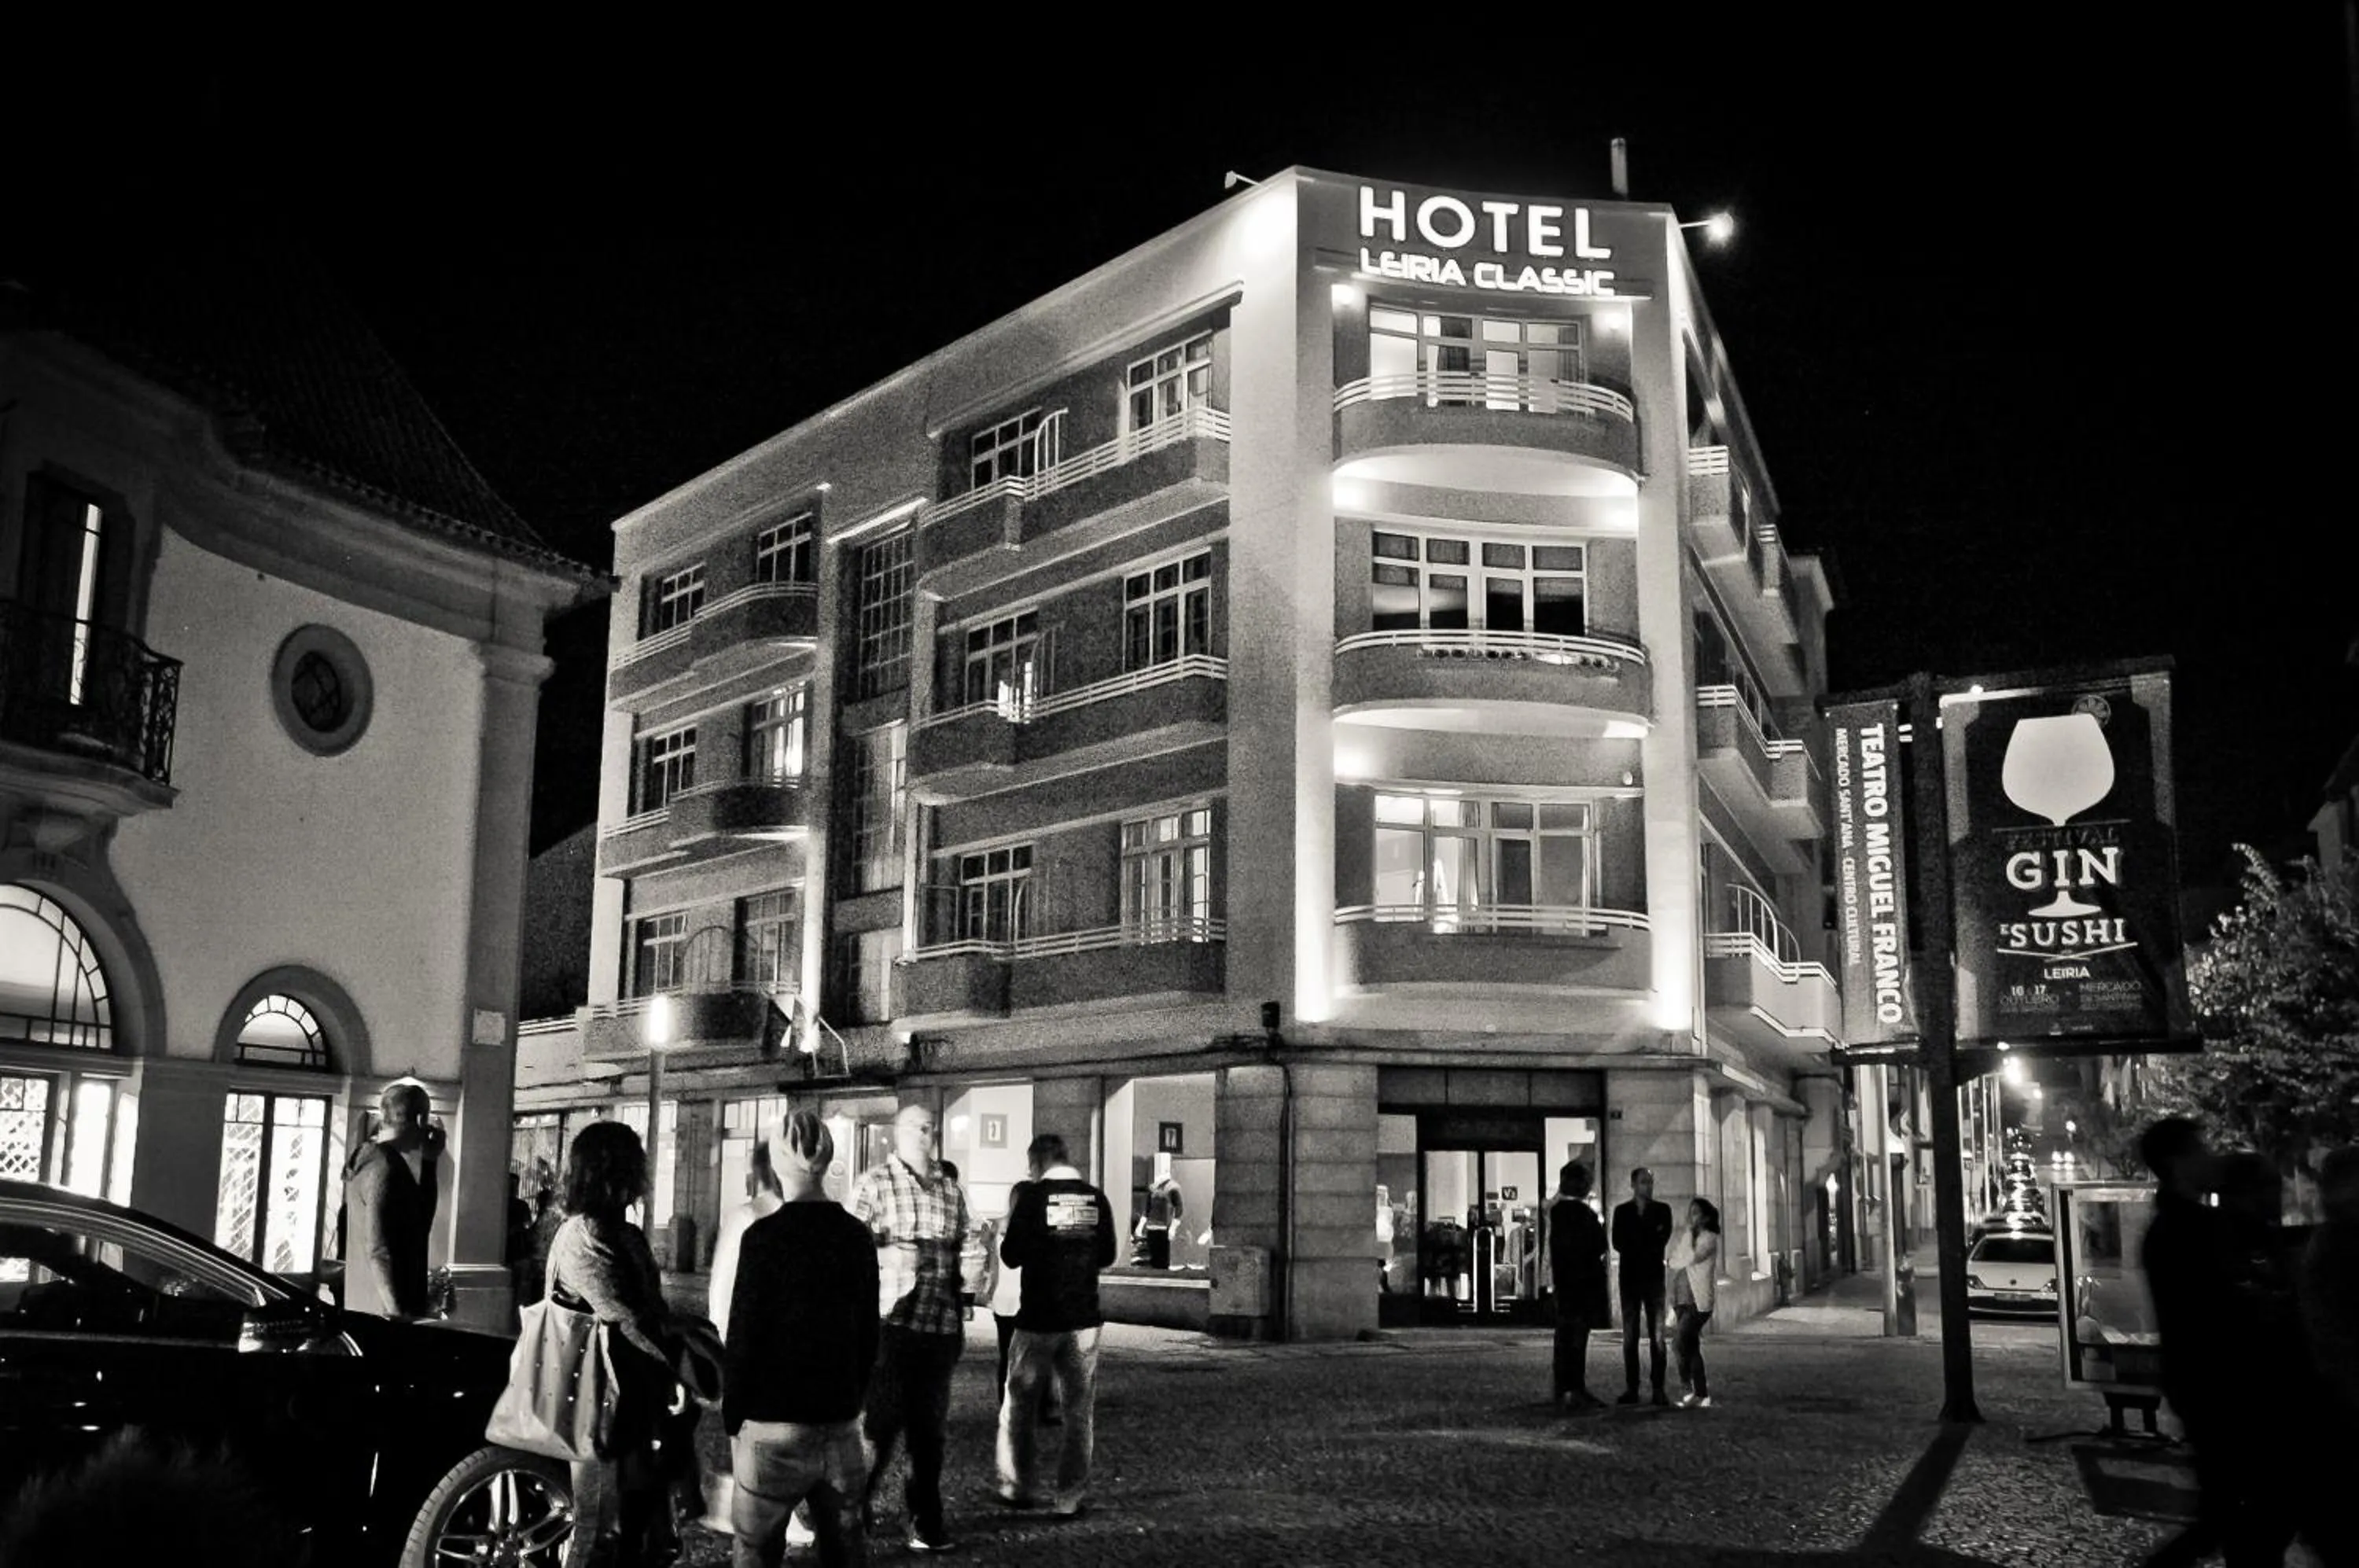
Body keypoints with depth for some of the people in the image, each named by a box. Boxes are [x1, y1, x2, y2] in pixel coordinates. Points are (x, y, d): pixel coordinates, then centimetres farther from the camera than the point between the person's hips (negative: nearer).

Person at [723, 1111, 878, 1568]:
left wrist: (732, 1418, 0)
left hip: (774, 1426, -5)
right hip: (841, 1423, 5)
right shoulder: (857, 1237, 2)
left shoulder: (765, 1236, -12)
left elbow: (744, 1336, -11)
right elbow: (868, 1334, 8)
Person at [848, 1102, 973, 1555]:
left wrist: (960, 1317, 12)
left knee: (930, 1427, 7)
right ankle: (857, 1505, 17)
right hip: (888, 1320, -4)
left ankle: (926, 1519, 16)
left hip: (940, 1324, 4)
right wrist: (886, 1255, -26)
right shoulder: (874, 1183, 0)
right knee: (880, 1421, -2)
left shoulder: (951, 1191, 13)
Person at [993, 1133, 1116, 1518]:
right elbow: (1107, 1255, 10)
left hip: (1039, 1317, -3)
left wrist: (1013, 1218, 7)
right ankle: (1070, 1497, 11)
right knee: (1079, 1410, 10)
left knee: (1019, 1405, 14)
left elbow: (1011, 1256, -8)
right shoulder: (1096, 1199, 1)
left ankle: (1020, 1487, 21)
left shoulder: (1033, 1197, -11)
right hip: (1084, 1318, 3)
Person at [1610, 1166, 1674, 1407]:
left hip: (1654, 1278, -1)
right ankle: (1631, 1388, 4)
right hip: (1629, 1278, 1)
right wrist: (1648, 1248, -6)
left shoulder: (1662, 1210, 8)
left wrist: (1634, 1248, -5)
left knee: (1657, 1335, -5)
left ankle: (1658, 1389, -3)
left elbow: (1662, 1240, -3)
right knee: (1630, 1337, 2)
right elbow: (1618, 1244, 0)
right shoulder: (1621, 1211, 9)